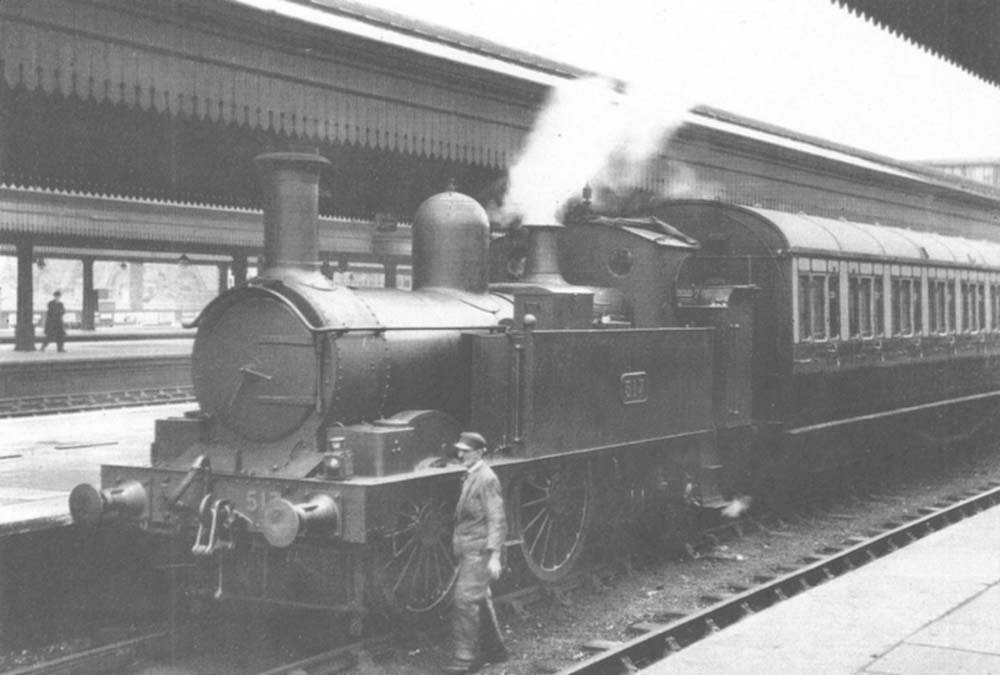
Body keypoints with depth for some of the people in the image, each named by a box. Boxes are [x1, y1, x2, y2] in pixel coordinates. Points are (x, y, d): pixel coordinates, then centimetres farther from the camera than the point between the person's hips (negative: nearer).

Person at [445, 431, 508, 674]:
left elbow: (496, 519, -19)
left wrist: (495, 556, -22)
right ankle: (493, 649, 28)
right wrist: (457, 541, 22)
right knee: (480, 599, 16)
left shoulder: (487, 479, -16)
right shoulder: (469, 476, 13)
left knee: (466, 600, -11)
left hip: (480, 550, -10)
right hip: (467, 549, 10)